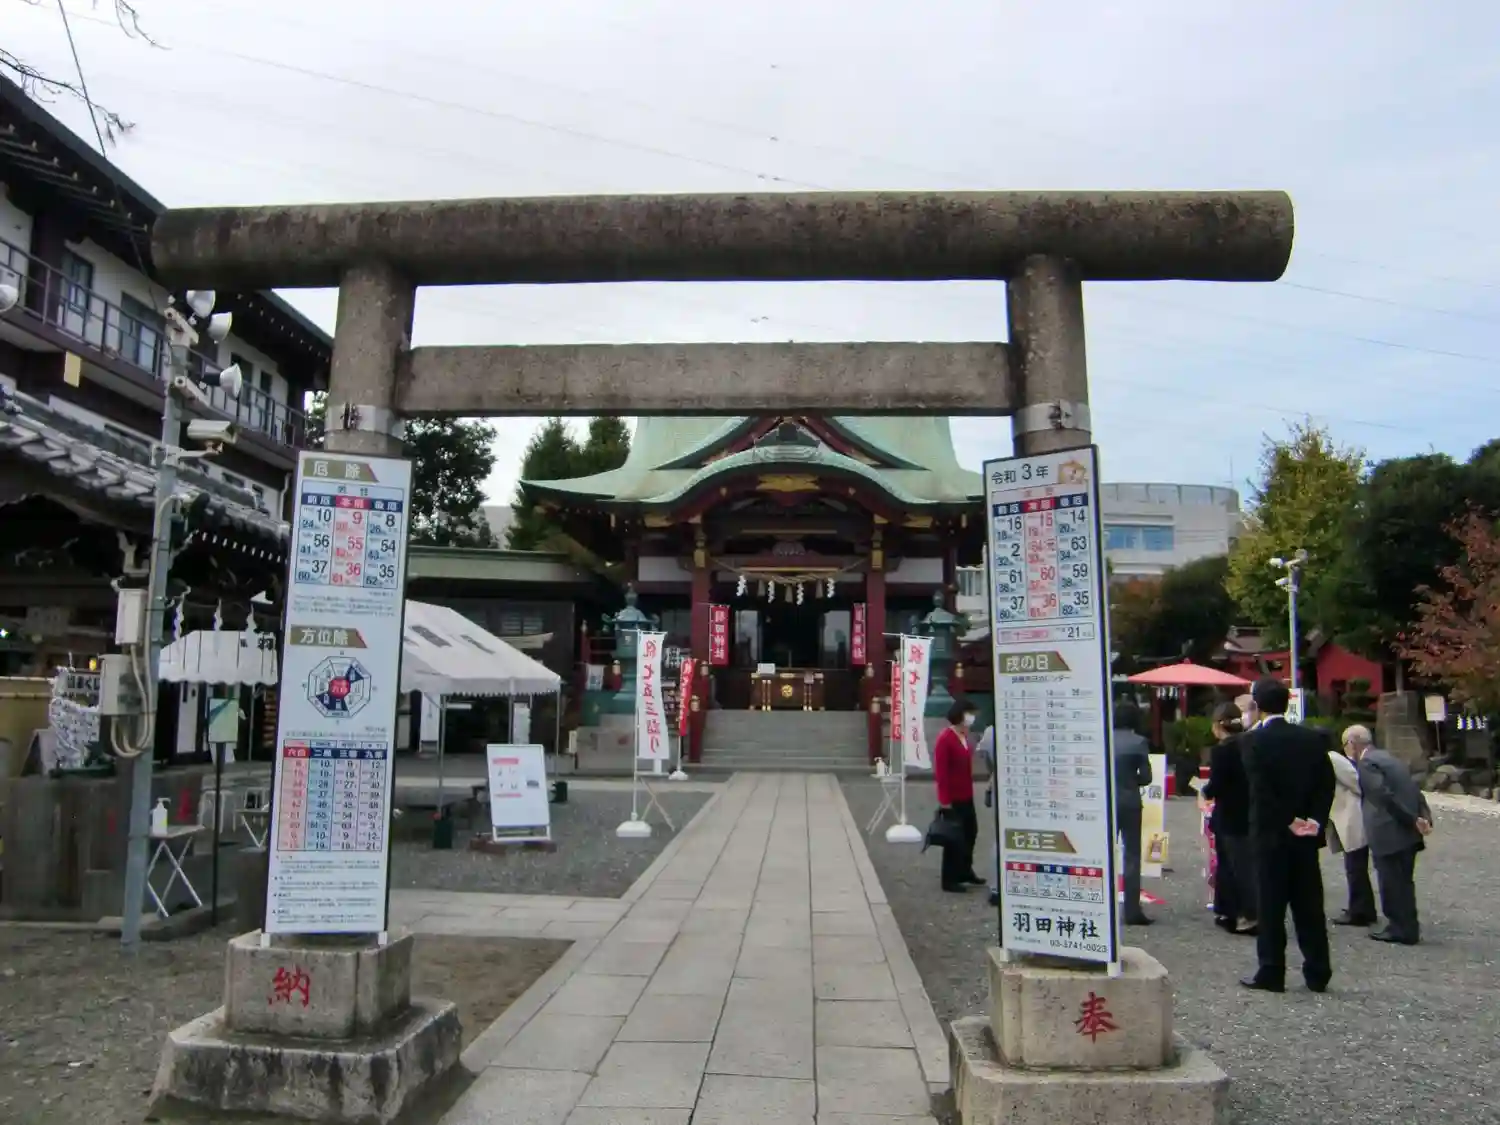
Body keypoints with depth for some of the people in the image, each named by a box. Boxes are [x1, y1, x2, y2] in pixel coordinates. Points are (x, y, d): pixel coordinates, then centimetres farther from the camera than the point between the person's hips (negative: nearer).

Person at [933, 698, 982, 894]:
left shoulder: (965, 736, 9)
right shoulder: (945, 739, -19)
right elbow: (940, 772, -20)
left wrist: (970, 790, 14)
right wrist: (944, 800, -20)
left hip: (966, 796, 9)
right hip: (953, 799, -9)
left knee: (970, 833, 19)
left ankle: (965, 872, 35)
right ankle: (949, 880, 12)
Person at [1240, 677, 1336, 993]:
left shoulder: (1254, 740, -11)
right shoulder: (1313, 738, 5)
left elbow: (1261, 790, -18)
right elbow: (1327, 784, 1)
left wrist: (1289, 822, -11)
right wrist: (1315, 820, -5)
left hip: (1271, 835, -5)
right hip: (1306, 836, 5)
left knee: (1271, 907, 2)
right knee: (1309, 905, 11)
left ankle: (1271, 973, 6)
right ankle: (1318, 973, 16)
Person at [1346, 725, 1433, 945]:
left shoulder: (1366, 763, -13)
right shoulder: (1387, 757, 16)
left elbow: (1385, 796, -22)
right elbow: (1414, 790, 13)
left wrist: (1413, 820, -16)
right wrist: (1424, 818, 4)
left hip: (1390, 833, -9)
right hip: (1407, 834, 9)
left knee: (1393, 884, 2)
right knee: (1403, 882, 18)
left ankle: (1402, 930, 9)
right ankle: (1407, 927, 27)